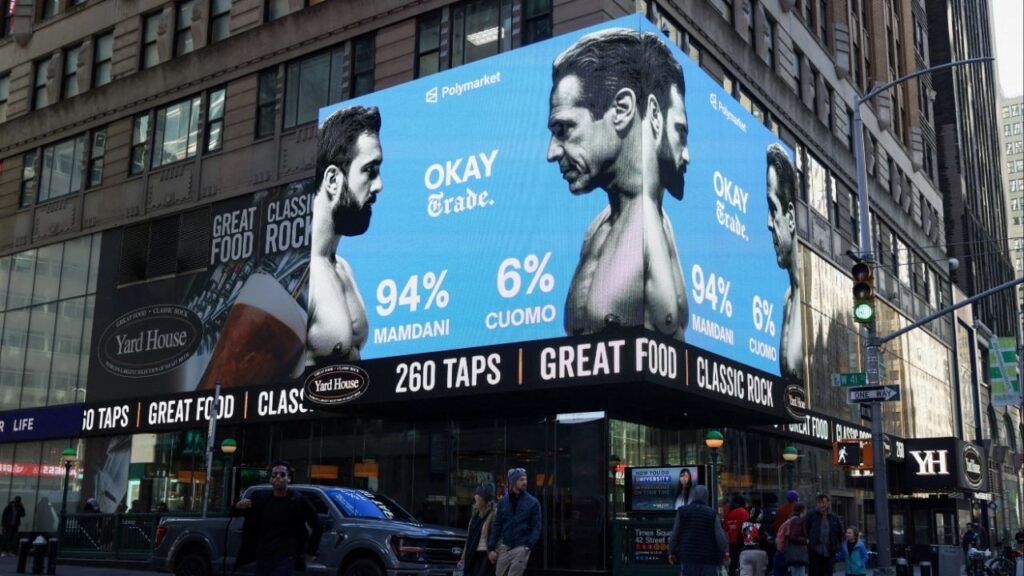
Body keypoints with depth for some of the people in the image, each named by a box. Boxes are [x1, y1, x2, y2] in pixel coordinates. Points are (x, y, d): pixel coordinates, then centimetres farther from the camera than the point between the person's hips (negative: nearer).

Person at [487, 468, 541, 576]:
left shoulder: (533, 502, 0)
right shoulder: (503, 502, 9)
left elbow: (536, 527, -2)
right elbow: (497, 526, 10)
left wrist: (528, 546, -14)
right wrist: (491, 548, 4)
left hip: (521, 548, -3)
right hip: (505, 548, 4)